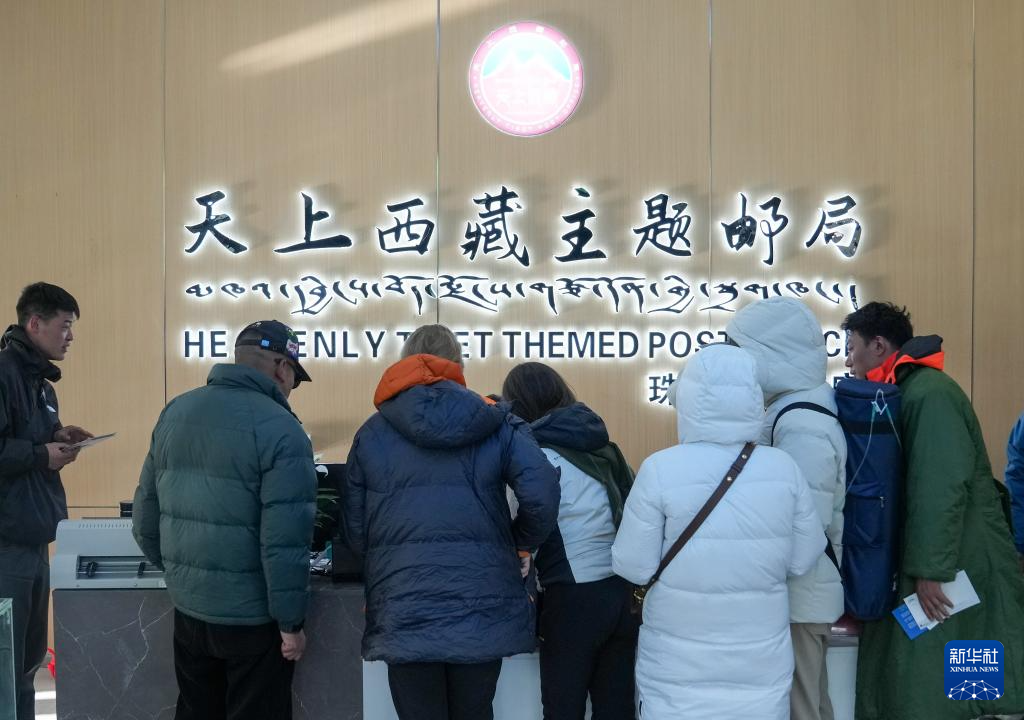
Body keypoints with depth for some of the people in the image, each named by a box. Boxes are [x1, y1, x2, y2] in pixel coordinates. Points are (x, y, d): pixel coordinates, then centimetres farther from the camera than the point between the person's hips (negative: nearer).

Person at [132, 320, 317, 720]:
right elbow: (284, 541, -20)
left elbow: (147, 514, 10)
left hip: (188, 609, 6)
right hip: (252, 618, -6)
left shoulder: (176, 412, 6)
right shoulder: (280, 429, -15)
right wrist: (290, 623, -11)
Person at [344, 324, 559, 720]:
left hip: (404, 615, 0)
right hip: (483, 612, 1)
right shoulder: (497, 424, 4)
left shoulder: (372, 434, 6)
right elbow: (542, 495, -9)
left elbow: (355, 531, 4)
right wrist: (521, 544, 9)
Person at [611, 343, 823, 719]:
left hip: (679, 664, -2)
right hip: (761, 659, 2)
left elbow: (634, 567, -10)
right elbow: (803, 559, 2)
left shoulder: (660, 469, -16)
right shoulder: (784, 468, -7)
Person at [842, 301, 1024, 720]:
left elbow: (941, 487, -24)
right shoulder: (906, 392, 15)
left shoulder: (930, 393, -16)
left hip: (959, 563, -9)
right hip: (928, 560, 9)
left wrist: (930, 569, -24)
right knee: (916, 684, 10)